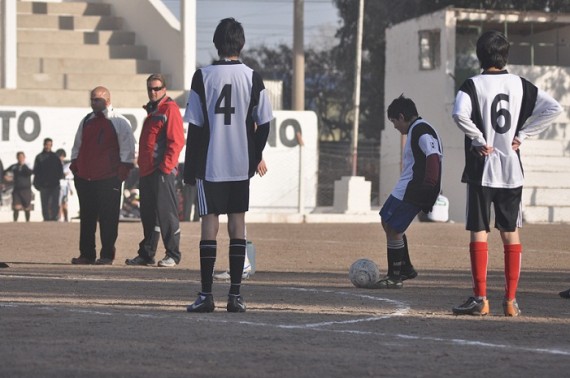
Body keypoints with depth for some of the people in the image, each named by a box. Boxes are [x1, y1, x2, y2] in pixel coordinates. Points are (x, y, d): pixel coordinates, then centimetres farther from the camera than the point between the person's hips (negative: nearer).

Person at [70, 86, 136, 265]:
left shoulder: (119, 122, -1)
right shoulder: (86, 121, 16)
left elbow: (127, 149, -3)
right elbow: (77, 146, 23)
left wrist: (122, 171, -11)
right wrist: (75, 167, 13)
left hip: (108, 179, -5)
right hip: (84, 179, 5)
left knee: (108, 218, -4)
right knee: (86, 217, 7)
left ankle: (107, 255, 1)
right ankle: (86, 254, 12)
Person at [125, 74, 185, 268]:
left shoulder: (170, 109, -7)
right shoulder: (152, 111, 21)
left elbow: (176, 141, -14)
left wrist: (166, 167, -18)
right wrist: (142, 166, 18)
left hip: (162, 172, -9)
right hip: (147, 171, 9)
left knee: (166, 213, -6)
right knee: (148, 215, 11)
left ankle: (173, 255, -2)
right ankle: (146, 254, 16)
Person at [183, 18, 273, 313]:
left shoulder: (203, 77, -4)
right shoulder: (253, 78, 0)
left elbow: (194, 127, -4)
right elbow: (263, 124, 1)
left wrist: (189, 167, 3)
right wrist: (255, 158, 14)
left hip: (209, 165, -2)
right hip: (241, 166, 2)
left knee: (209, 224, 1)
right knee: (237, 224, 6)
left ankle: (206, 295, -2)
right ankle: (235, 295, 5)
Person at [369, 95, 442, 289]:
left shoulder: (421, 130, -14)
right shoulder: (416, 130, 19)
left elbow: (433, 156, -27)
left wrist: (429, 185, -34)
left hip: (412, 192, -11)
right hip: (405, 190, 11)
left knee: (393, 229, -8)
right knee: (388, 223, 19)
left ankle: (394, 277, -2)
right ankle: (405, 268, 25)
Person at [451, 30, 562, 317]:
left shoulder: (473, 85, -7)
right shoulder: (519, 84, 5)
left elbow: (460, 114, -26)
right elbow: (553, 108, -2)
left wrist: (479, 140, -12)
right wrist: (522, 134, 0)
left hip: (481, 169, -3)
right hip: (512, 170, 3)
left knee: (478, 232, 0)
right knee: (511, 234, 8)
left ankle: (480, 298, -3)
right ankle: (511, 300, 7)